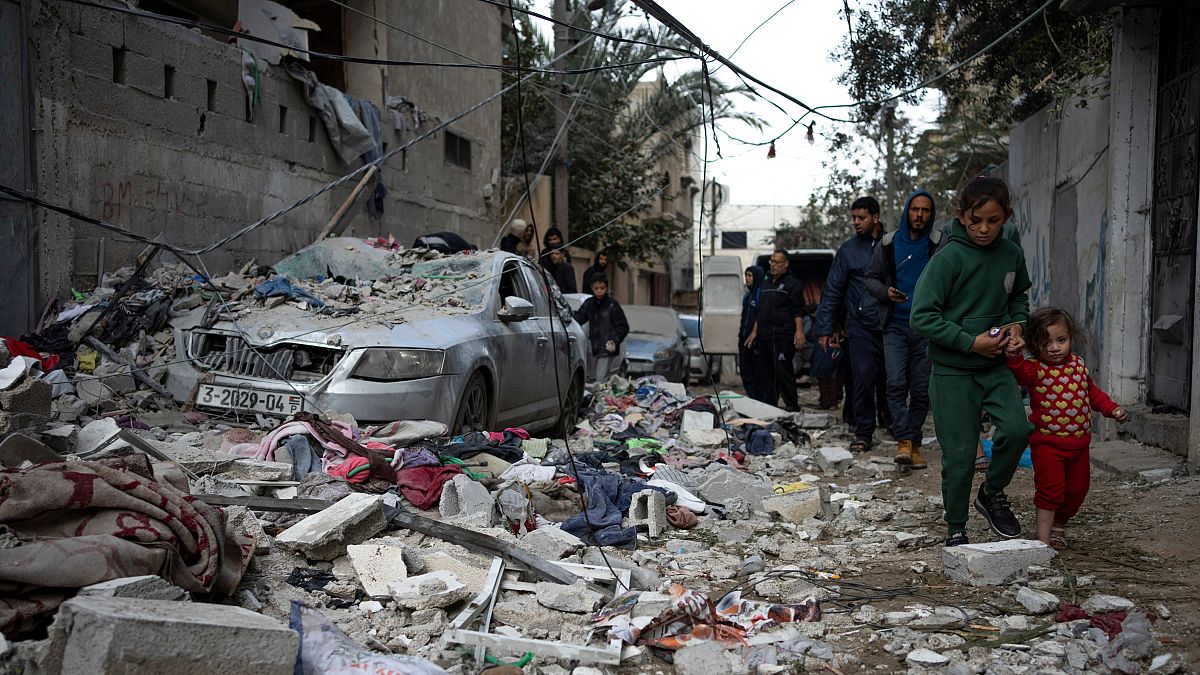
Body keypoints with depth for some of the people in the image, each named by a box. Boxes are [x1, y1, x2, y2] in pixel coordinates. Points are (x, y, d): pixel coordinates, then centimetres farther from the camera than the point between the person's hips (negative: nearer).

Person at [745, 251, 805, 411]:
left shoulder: (793, 283, 0)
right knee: (765, 372, 9)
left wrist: (799, 331, -18)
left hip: (782, 336, -8)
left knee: (783, 371, -12)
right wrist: (754, 331, 22)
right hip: (764, 336, 8)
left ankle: (792, 406, -6)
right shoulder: (766, 283, 22)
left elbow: (798, 311, -8)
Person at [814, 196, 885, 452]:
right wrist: (825, 329, 2)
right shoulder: (848, 249, 7)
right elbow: (832, 291, 7)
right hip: (861, 327, 0)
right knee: (863, 380, -5)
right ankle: (864, 433, 4)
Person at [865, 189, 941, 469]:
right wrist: (885, 292, -7)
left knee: (921, 390, 4)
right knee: (896, 383, -13)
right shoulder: (888, 244, 6)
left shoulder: (940, 244, 1)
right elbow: (871, 278, 13)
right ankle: (904, 439, -10)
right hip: (896, 326, 1)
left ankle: (914, 443, 14)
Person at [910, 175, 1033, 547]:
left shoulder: (1011, 254, 3)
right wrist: (971, 342, -18)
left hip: (996, 365, 4)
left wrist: (1018, 322, 1)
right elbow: (921, 316, -16)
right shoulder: (949, 258, -14)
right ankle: (955, 530, 21)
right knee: (959, 456, 1)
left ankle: (992, 493, 13)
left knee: (1017, 428, -16)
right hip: (952, 370, -4)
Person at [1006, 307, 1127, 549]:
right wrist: (1013, 357, -56)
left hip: (1079, 443, 6)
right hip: (1047, 443, -6)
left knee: (1077, 489, 15)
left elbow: (1092, 392, 21)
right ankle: (1044, 539, 2)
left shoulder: (1078, 365, 5)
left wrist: (1112, 409, 11)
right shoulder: (1035, 368, -13)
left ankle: (1059, 525, 38)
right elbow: (1020, 373, -37)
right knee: (1050, 490, -8)